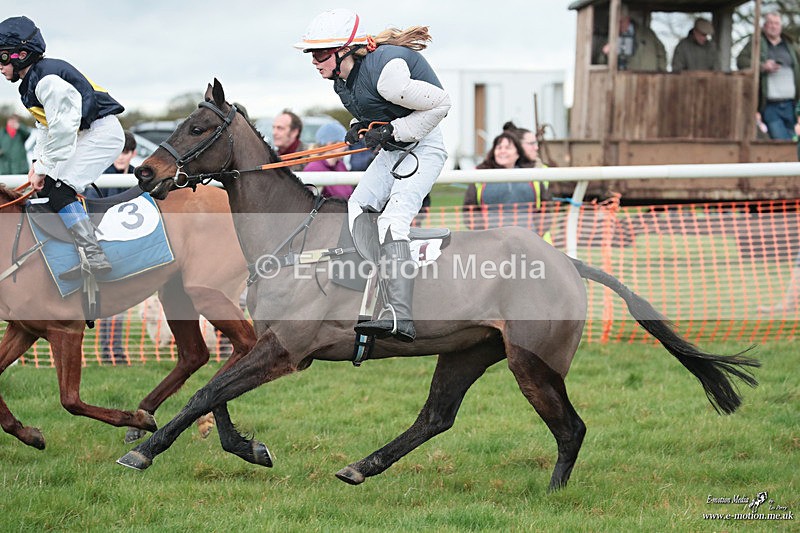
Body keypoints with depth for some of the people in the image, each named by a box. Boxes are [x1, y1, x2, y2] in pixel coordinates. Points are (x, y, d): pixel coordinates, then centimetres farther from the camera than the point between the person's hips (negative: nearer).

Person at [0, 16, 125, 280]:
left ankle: (96, 258, -25)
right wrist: (39, 163, 6)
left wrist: (45, 170, -16)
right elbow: (45, 126, 19)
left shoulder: (48, 80, -21)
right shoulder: (32, 81, 13)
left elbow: (61, 130, -23)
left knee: (59, 190, -20)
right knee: (44, 187, 8)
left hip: (101, 132, -11)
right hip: (85, 135, 11)